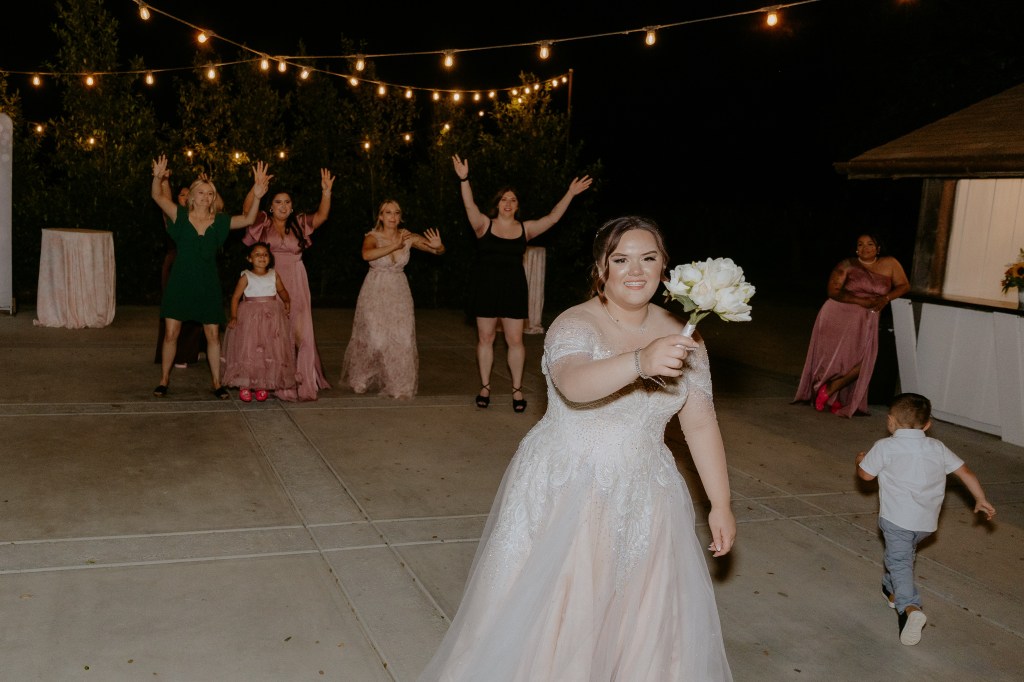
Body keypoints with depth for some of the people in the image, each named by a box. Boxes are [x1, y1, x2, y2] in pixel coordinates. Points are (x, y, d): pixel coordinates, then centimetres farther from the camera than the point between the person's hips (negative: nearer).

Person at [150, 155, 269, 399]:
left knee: (213, 335, 4)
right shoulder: (181, 216, -1)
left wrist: (256, 197, -24)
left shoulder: (219, 221, 2)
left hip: (208, 285, 1)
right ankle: (164, 379, 17)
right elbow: (157, 196, -10)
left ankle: (217, 383, 14)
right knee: (171, 333, 1)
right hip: (180, 282, -1)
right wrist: (158, 178, -31)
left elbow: (248, 219, -8)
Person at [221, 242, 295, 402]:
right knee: (247, 351, -3)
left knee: (270, 352, 2)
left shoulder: (274, 275, 6)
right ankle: (244, 386, 6)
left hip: (272, 319, 3)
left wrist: (286, 301, 3)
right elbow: (235, 297, -3)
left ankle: (262, 386, 13)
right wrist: (234, 317, -12)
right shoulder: (246, 277, -3)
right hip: (250, 318, -3)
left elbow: (282, 290, 21)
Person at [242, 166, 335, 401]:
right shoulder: (263, 223, 4)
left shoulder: (299, 224, 10)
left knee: (298, 330, 0)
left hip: (295, 284, 2)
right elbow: (247, 208, -12)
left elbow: (321, 215, -1)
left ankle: (301, 381, 5)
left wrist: (326, 191, -14)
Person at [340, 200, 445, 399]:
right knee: (373, 338, 1)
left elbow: (438, 251, -4)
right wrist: (394, 246, -40)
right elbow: (367, 255, -32)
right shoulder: (373, 237, -10)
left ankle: (399, 385, 13)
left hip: (399, 293, 2)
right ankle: (362, 380, 24)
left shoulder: (408, 237, -2)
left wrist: (438, 246, -28)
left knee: (401, 339, -1)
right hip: (375, 293, -2)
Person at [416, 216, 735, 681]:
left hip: (642, 501, 4)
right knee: (549, 615, 7)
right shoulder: (575, 324, -15)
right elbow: (573, 384, -37)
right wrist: (640, 362, -53)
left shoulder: (681, 338, 0)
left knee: (642, 625, 13)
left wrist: (721, 504, 2)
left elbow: (701, 423, 3)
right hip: (564, 496, -4)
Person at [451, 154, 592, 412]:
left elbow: (552, 218, -3)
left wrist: (570, 194, -10)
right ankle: (485, 386, 19)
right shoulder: (484, 224, -2)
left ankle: (517, 389, 13)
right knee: (485, 338, 6)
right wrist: (464, 179, -32)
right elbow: (470, 206, -17)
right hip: (486, 287, -1)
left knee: (515, 340, 2)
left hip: (514, 288, 1)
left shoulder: (525, 228, 4)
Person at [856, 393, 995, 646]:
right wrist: (981, 500, 16)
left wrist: (860, 460, 19)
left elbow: (866, 474, -2)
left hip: (896, 518, -6)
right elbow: (964, 471, 8)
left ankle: (910, 608, -30)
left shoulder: (885, 447, -8)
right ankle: (892, 592, 44)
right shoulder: (937, 448, 8)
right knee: (904, 554, 28)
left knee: (899, 562, -9)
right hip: (927, 522, 6)